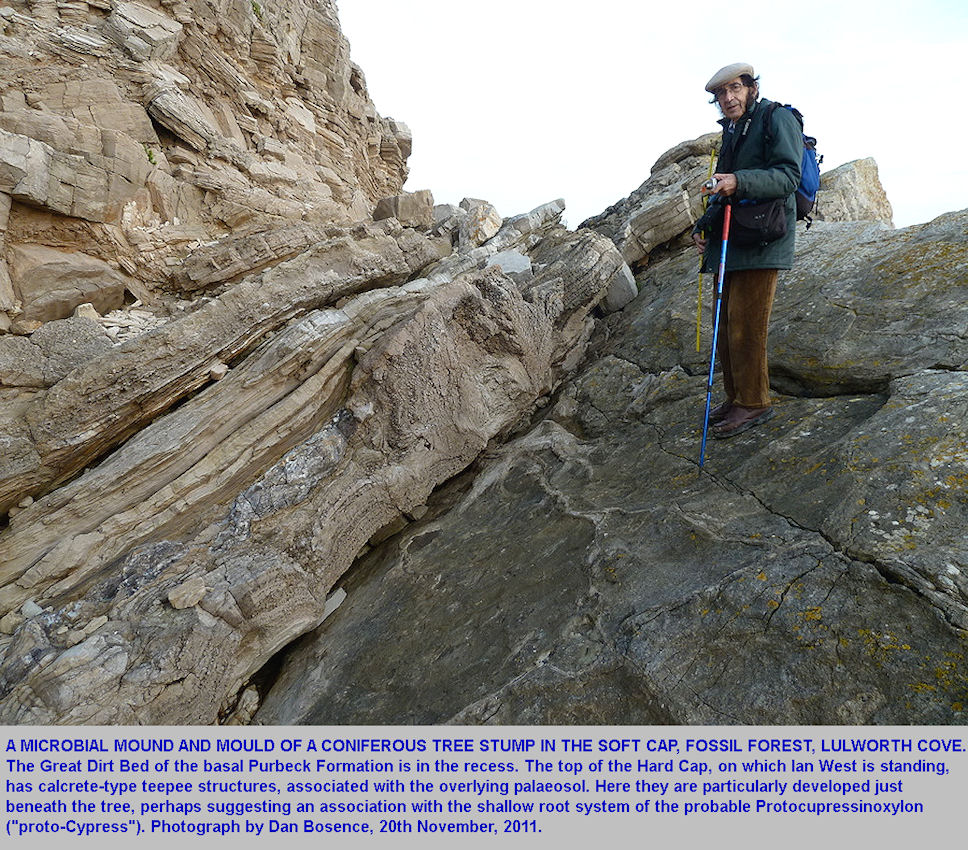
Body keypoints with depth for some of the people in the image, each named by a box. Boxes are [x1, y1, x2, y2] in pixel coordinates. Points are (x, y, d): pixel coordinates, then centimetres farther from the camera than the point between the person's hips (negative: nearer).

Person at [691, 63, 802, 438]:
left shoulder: (777, 118, -2)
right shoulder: (732, 132, 22)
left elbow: (788, 176, -14)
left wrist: (739, 182, -28)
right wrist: (705, 224, 16)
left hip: (762, 239, -8)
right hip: (731, 240, 8)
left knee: (745, 323, -12)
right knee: (727, 322, 8)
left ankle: (755, 403, -2)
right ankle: (736, 398, 17)